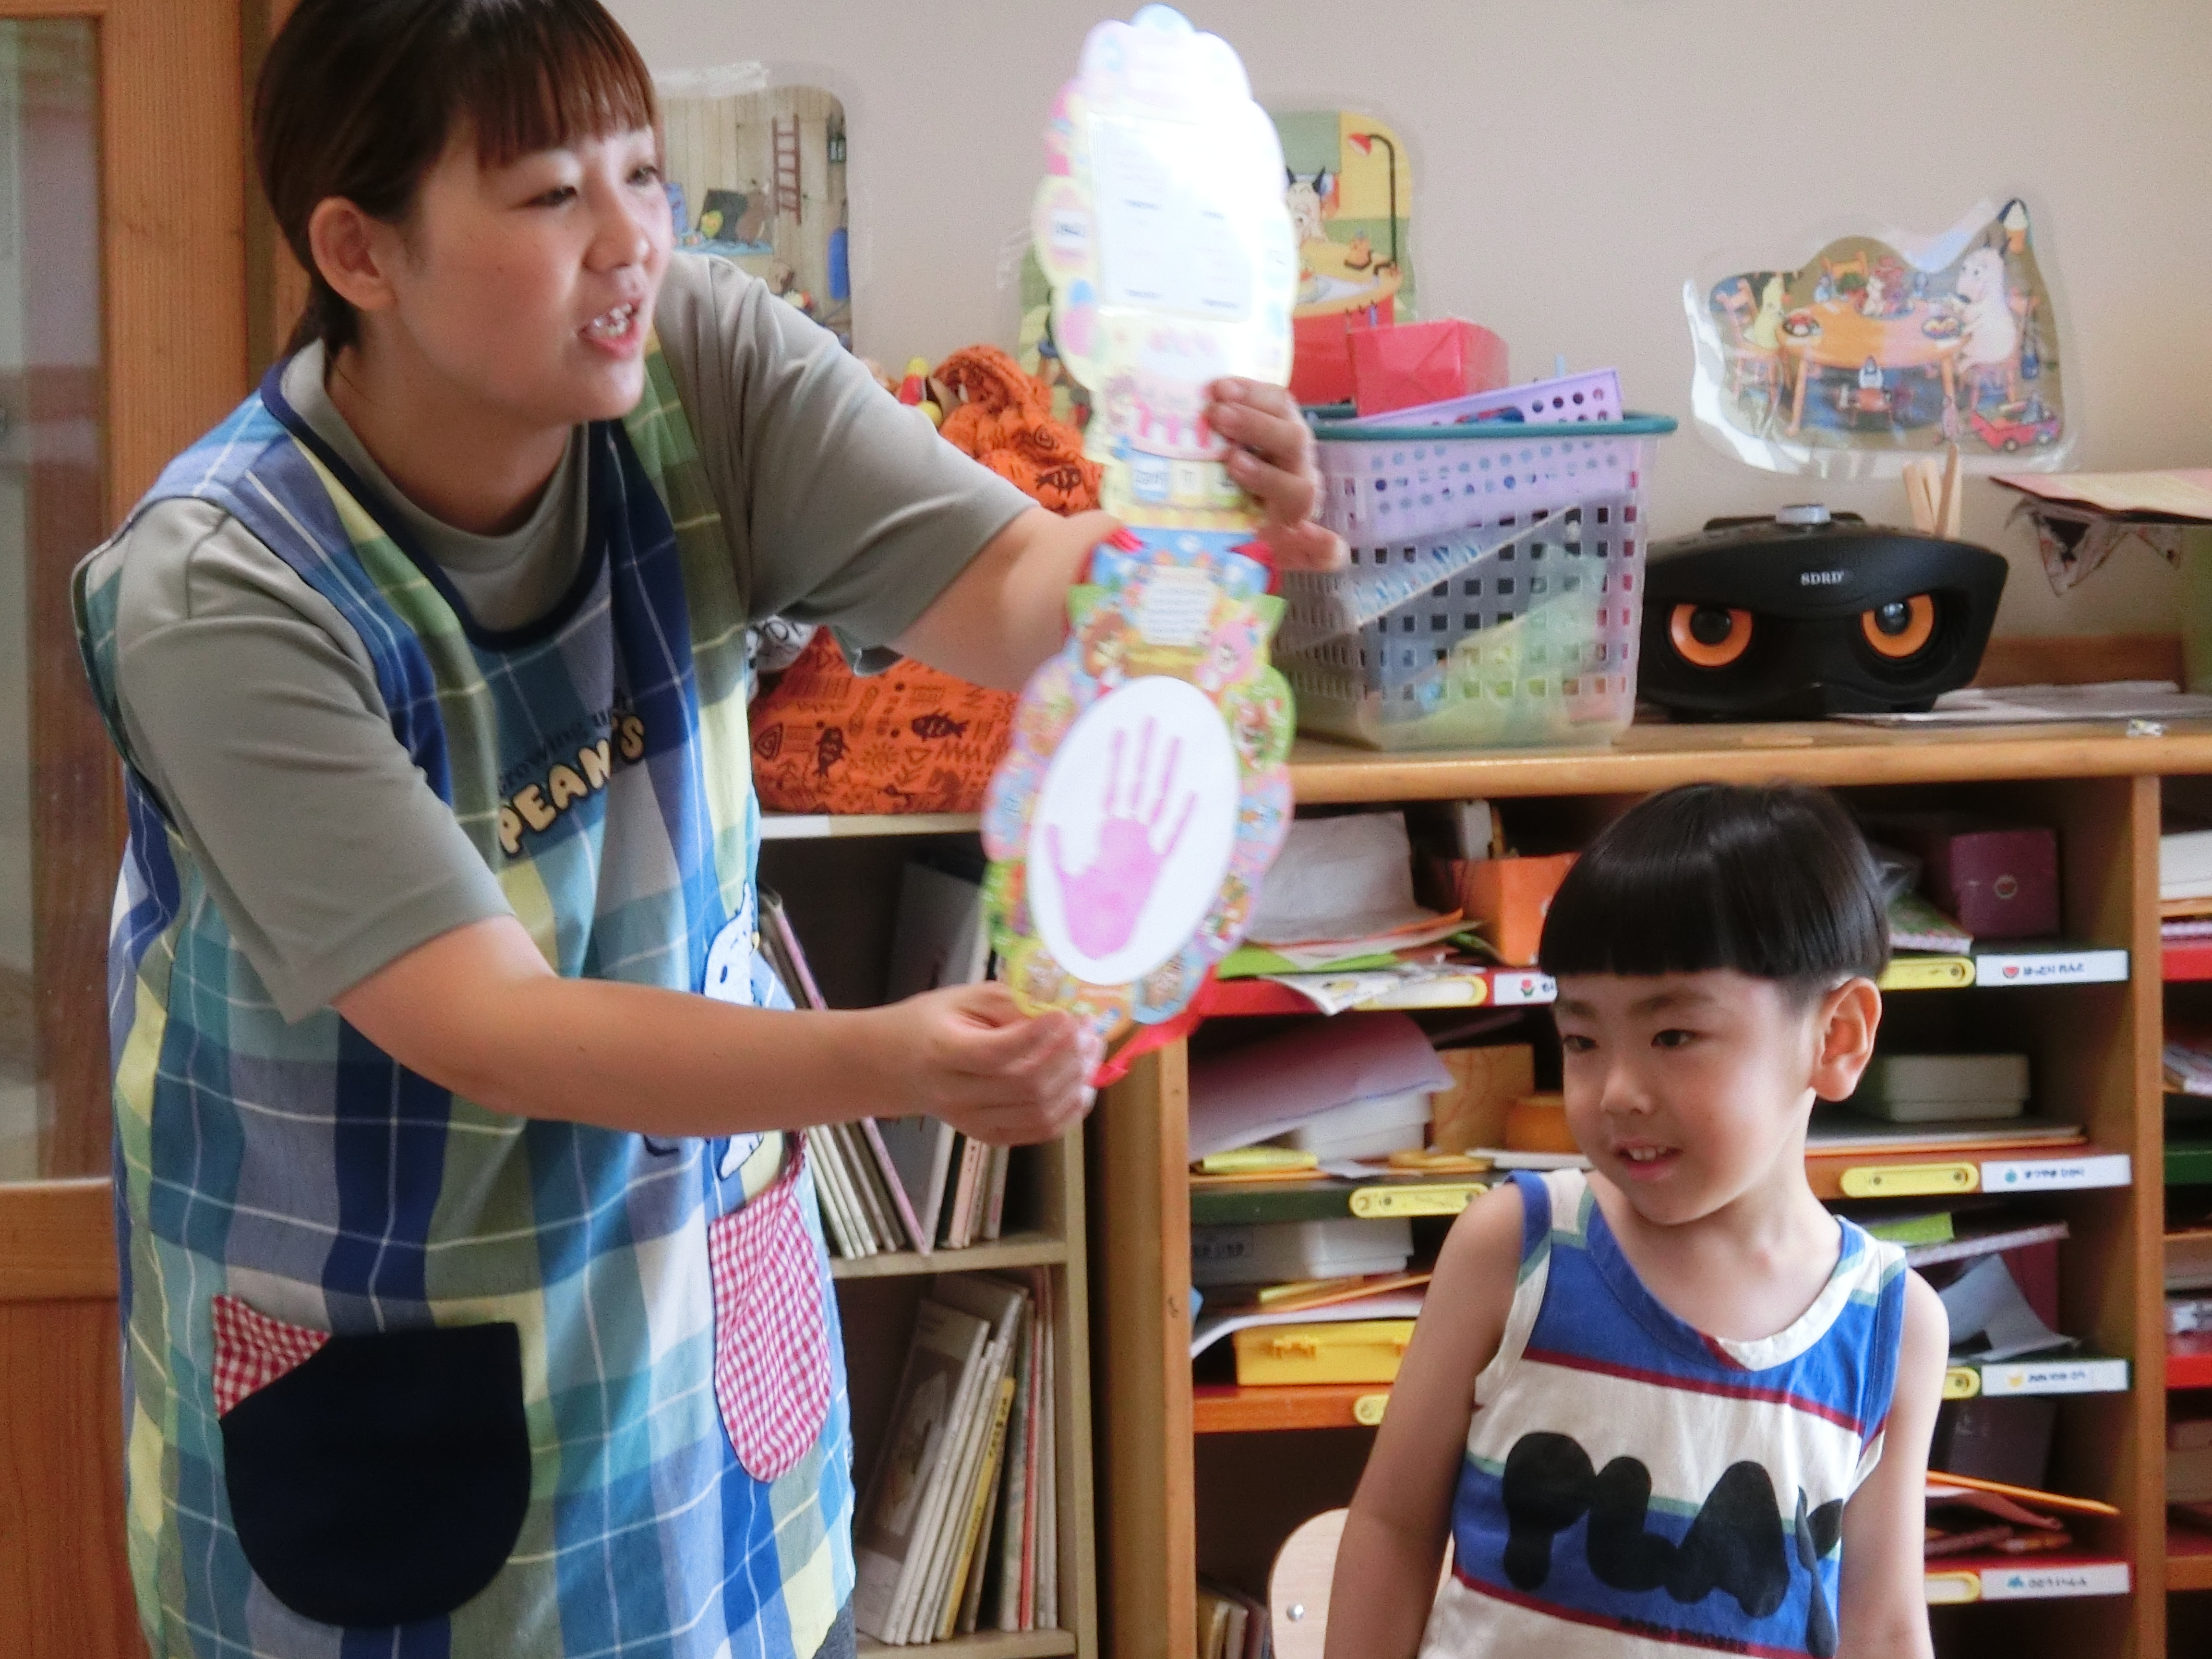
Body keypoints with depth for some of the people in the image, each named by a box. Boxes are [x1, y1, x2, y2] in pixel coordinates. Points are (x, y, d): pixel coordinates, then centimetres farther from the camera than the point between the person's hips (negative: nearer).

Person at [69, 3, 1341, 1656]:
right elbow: (484, 1026, -33)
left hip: (701, 1256, 4)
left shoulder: (703, 360, -14)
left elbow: (1019, 594, -24)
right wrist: (890, 1062, -47)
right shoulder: (221, 597, -27)